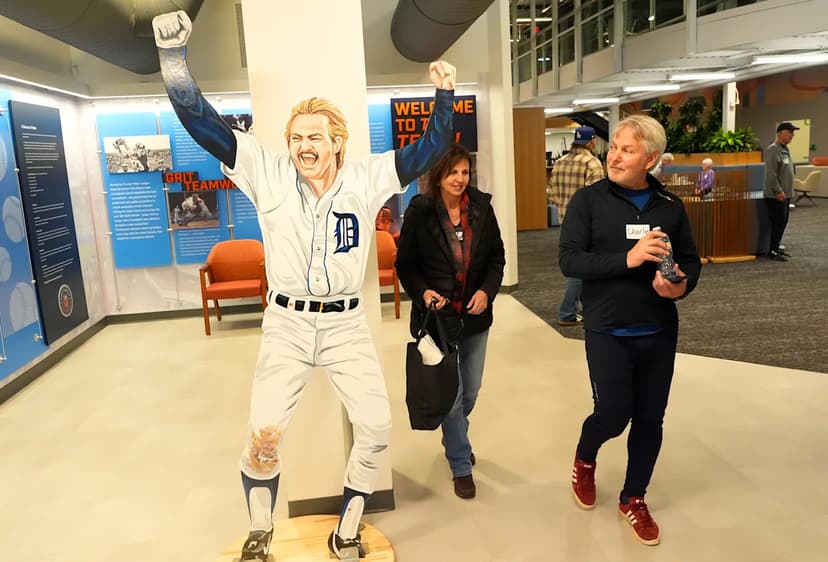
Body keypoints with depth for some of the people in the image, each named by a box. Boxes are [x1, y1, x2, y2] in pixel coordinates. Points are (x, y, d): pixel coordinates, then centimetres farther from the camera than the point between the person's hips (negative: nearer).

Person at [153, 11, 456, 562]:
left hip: (347, 324, 1)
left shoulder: (367, 179, -4)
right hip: (287, 325, -1)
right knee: (263, 434, -4)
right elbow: (205, 126, -8)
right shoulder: (270, 175, -5)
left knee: (376, 426, -2)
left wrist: (445, 93, -10)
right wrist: (175, 57, -15)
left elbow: (431, 148, 0)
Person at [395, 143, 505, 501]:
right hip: (437, 318, -4)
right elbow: (405, 264, -3)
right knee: (450, 396, 2)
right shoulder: (419, 212, -11)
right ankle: (461, 467, 24)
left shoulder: (481, 207, -3)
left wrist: (487, 290, -9)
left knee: (470, 391, 18)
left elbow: (496, 256, 6)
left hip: (475, 317, 4)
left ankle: (454, 440, 49)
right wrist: (422, 292, -20)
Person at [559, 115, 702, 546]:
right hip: (607, 331, -3)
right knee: (613, 415, -3)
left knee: (650, 419, 11)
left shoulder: (669, 205, 1)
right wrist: (627, 258, -25)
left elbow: (690, 261, 9)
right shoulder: (589, 200, -7)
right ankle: (584, 460, 33)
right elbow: (569, 261, -15)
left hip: (658, 332, 4)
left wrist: (682, 284, -14)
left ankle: (633, 498, 33)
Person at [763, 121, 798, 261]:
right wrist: (778, 191, -21)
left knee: (782, 223, 13)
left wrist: (787, 191, 17)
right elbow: (771, 173, -21)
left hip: (785, 194, 9)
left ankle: (776, 248, 22)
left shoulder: (785, 150, 16)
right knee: (778, 223, -6)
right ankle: (772, 251, 1)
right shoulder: (773, 150, -14)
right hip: (776, 196, -9)